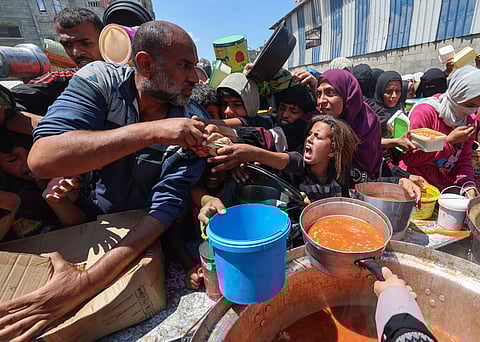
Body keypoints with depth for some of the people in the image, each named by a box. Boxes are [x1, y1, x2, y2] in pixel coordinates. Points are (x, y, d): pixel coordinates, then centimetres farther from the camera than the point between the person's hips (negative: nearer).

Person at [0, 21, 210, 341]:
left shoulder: (192, 122, -15)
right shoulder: (100, 80, -13)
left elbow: (168, 203, -23)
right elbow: (42, 158, -27)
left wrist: (85, 281, -32)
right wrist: (152, 130, -37)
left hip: (143, 232, 1)